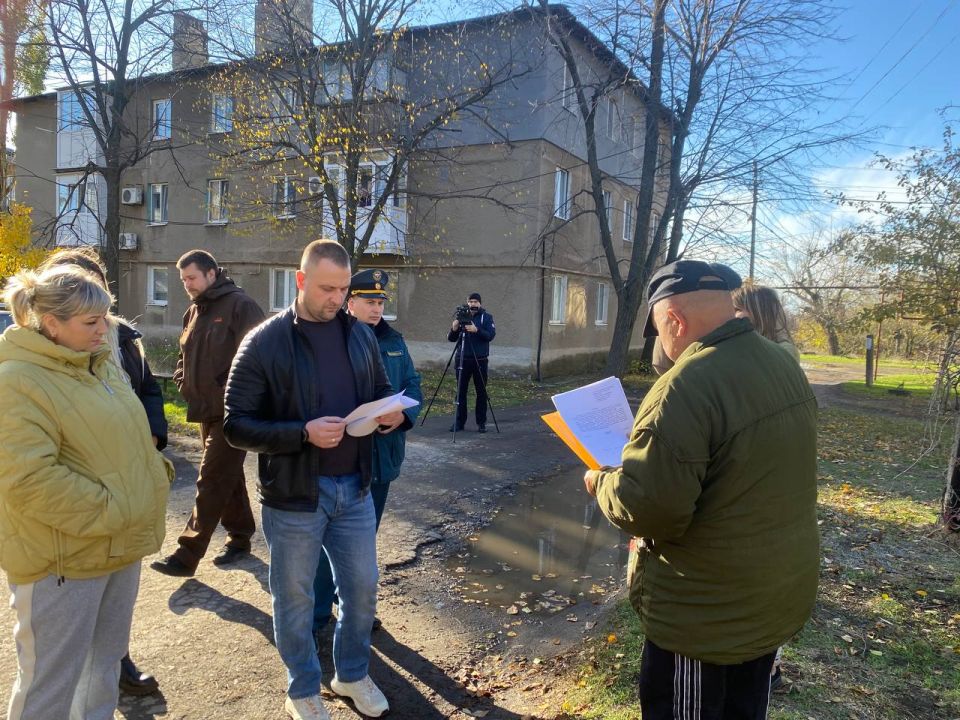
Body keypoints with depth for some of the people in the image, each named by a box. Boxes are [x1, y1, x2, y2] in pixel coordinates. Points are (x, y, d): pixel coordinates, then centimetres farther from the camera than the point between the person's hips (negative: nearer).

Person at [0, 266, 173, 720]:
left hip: (121, 543, 8)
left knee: (106, 660, 22)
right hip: (62, 557, -8)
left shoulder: (101, 364, 9)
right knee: (50, 683, 7)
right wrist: (106, 513, -20)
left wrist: (157, 475, 5)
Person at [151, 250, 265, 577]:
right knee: (228, 477, 17)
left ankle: (187, 554, -1)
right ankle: (240, 536, 29)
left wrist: (228, 389, -20)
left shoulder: (240, 305, -12)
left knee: (212, 482, -5)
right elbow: (186, 353, 26)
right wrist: (183, 379, 9)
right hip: (206, 410, 8)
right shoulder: (194, 311, 15)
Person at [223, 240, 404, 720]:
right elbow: (236, 425, -13)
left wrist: (392, 415, -9)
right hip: (293, 494, -4)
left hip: (354, 487, 4)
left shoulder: (360, 335, 3)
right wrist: (303, 433, -26)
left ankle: (352, 674, 43)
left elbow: (381, 391, 15)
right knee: (295, 597, 14)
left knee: (361, 588, 17)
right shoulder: (265, 343, -11)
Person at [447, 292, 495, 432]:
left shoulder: (487, 317, 3)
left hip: (480, 360, -2)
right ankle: (459, 422, 9)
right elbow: (451, 339, 6)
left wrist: (476, 330, -26)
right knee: (461, 391, 2)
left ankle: (481, 422, 11)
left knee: (481, 392, 3)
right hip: (462, 359, 2)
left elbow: (491, 335, -12)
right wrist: (454, 329, -15)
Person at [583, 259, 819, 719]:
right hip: (781, 593, 8)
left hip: (706, 614, -8)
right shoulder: (785, 366, 0)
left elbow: (647, 507, -30)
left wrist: (601, 483, -10)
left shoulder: (685, 388, -29)